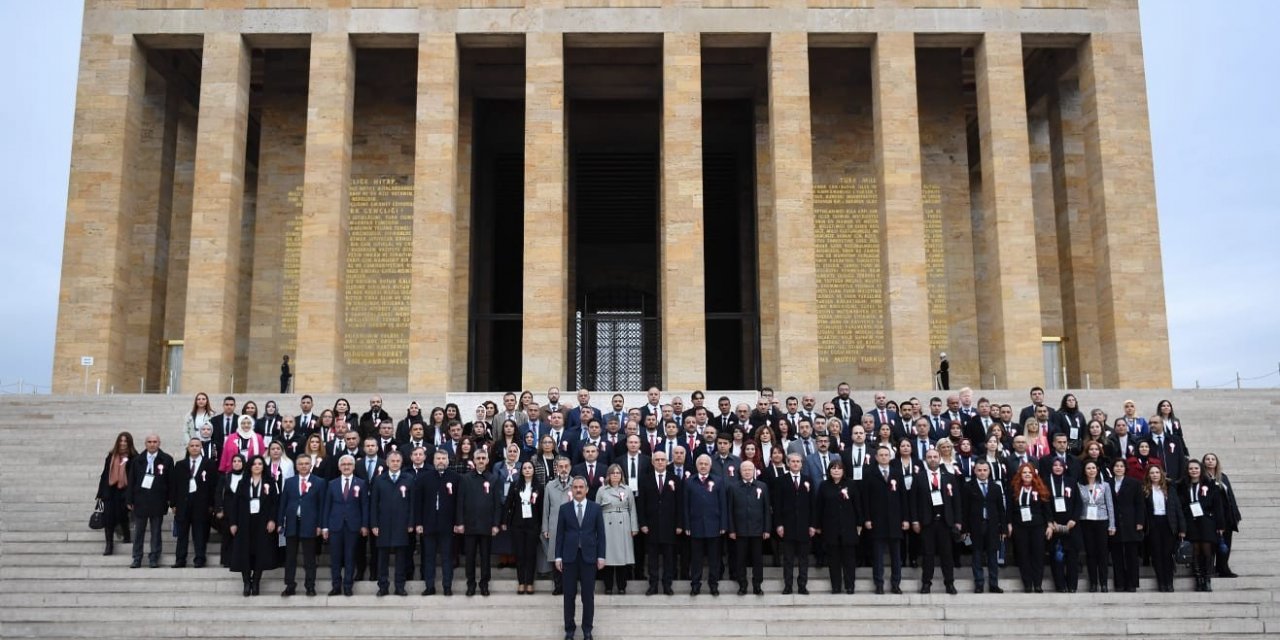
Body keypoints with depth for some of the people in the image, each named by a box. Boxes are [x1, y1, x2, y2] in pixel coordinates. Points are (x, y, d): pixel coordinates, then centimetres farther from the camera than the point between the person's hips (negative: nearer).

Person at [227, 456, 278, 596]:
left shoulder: (269, 483, 5)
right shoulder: (243, 484, 8)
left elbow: (275, 503, 0)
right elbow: (235, 503, 5)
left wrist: (272, 520, -12)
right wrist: (233, 523, -3)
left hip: (262, 523, -1)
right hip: (245, 523, 1)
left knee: (260, 553, -2)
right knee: (245, 553, -3)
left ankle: (256, 583, 6)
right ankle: (247, 583, 3)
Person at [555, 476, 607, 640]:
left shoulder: (596, 508, 3)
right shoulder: (564, 508, 3)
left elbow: (601, 534, 3)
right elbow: (560, 534, 4)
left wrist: (601, 556, -3)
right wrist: (558, 556, -1)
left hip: (589, 556, 0)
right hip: (569, 556, 0)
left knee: (588, 595, 4)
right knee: (569, 595, 5)